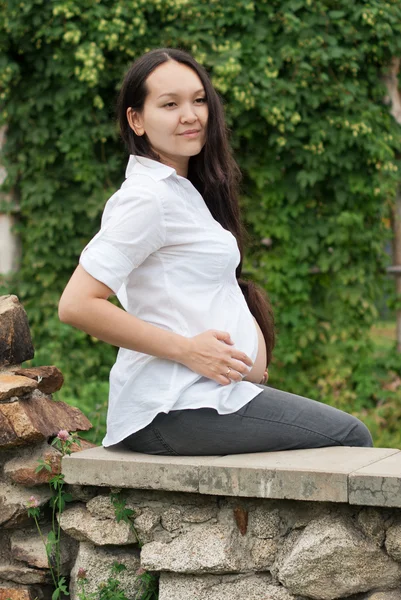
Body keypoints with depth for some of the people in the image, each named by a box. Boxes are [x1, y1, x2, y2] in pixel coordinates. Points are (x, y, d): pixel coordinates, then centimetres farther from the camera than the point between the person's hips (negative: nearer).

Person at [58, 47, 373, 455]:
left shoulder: (185, 191, 18)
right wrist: (187, 350, -18)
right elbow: (76, 305, -20)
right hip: (174, 408, -9)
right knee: (352, 438, -8)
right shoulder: (147, 197, -12)